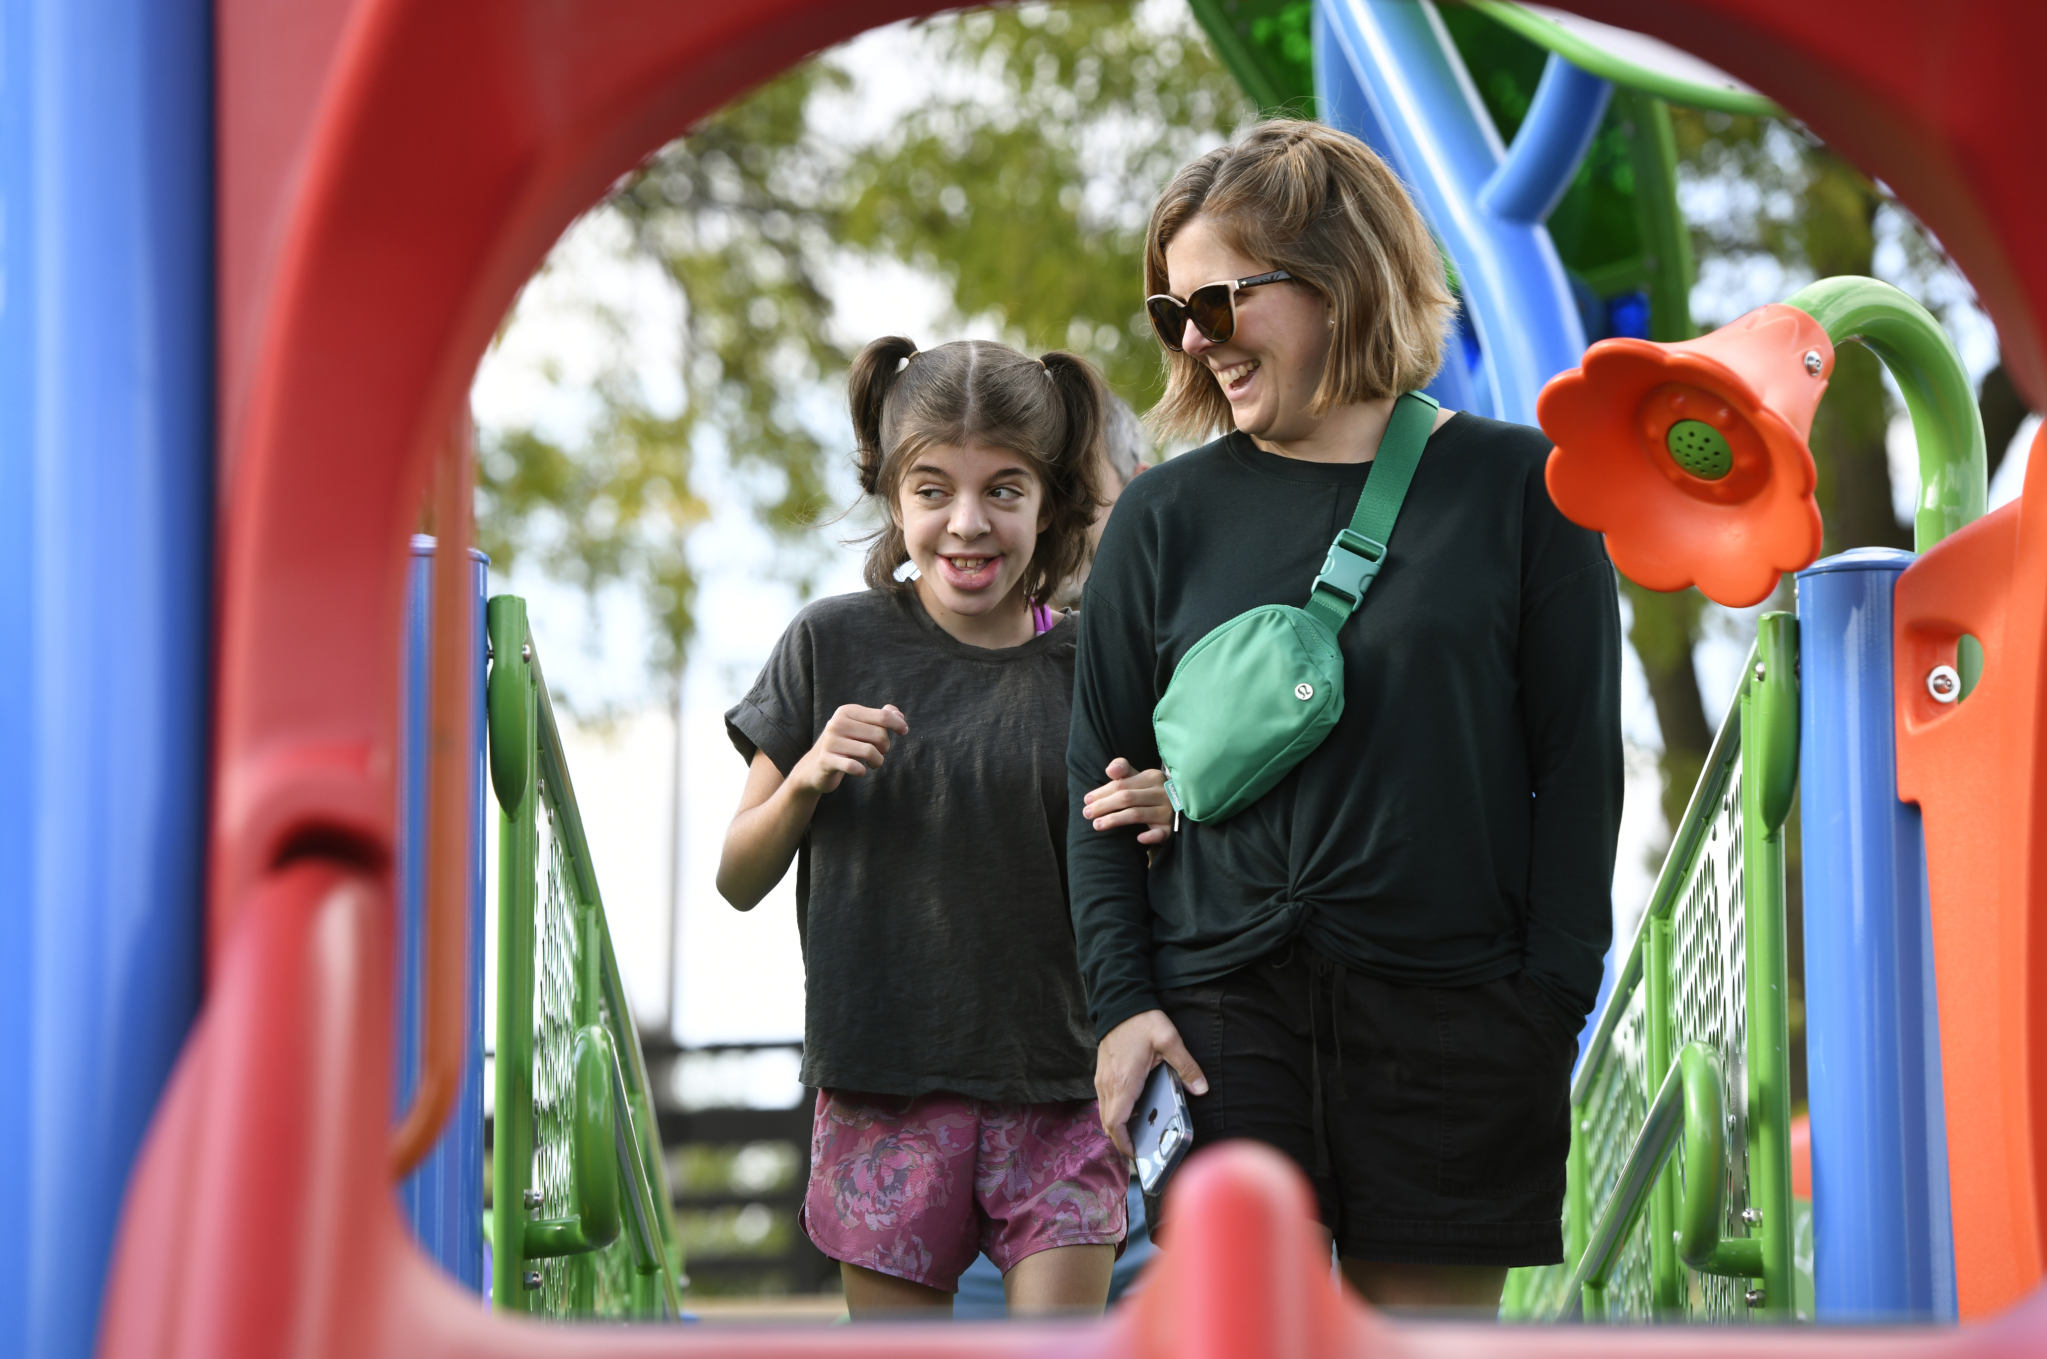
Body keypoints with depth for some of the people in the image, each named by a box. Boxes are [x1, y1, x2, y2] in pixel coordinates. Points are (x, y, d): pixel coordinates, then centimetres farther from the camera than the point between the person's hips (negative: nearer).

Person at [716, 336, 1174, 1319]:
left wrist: (1162, 828, -12)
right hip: (885, 1092, 0)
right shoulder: (833, 646, 1)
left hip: (1059, 1096, 0)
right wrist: (805, 780, -12)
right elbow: (739, 883, 6)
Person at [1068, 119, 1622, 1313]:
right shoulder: (1167, 517, 8)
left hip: (1453, 1020, -1)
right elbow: (1102, 782, 9)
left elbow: (1578, 765, 3)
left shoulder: (1516, 489, 3)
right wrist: (1122, 1000, -1)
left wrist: (1553, 1005, -4)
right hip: (1220, 1013, 1)